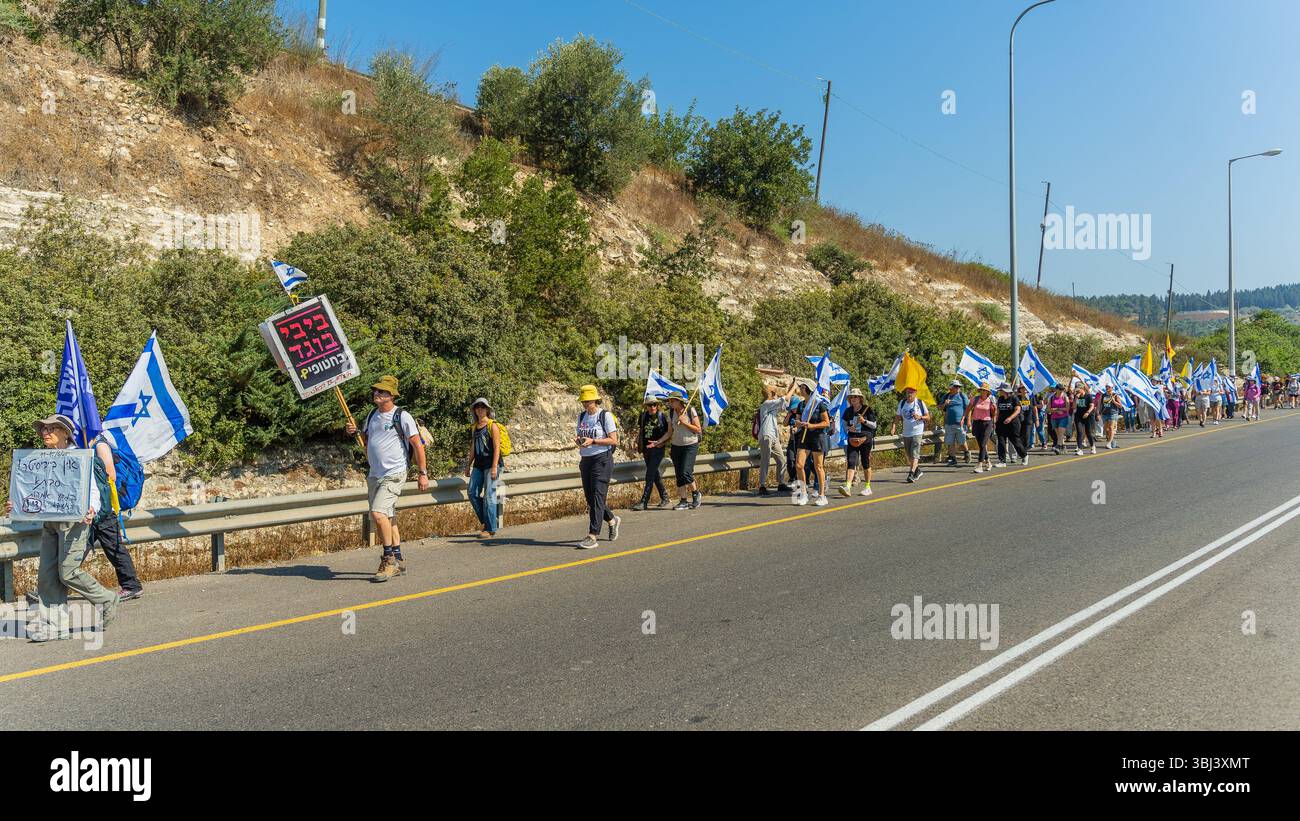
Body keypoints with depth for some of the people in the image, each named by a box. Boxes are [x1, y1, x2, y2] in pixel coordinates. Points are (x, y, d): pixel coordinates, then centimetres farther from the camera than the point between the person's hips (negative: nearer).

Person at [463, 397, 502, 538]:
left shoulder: (492, 426, -5)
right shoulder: (474, 427, 14)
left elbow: (497, 447, -11)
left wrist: (494, 467, -17)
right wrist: (468, 465, 17)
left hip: (491, 464, -7)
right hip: (478, 464, 7)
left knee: (489, 495, -6)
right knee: (472, 493, 0)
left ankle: (490, 529, 0)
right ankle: (484, 520, 18)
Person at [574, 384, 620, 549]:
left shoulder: (606, 416, -7)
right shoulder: (582, 416, 13)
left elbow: (614, 441, -10)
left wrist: (593, 441, -20)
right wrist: (578, 440, -4)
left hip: (602, 459, -7)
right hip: (585, 460, 7)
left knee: (597, 496, -11)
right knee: (589, 497, 11)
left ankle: (592, 536, -13)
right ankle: (612, 520, 36)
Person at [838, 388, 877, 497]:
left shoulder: (868, 409, -2)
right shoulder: (848, 411, 9)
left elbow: (874, 425, 0)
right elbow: (845, 425, 16)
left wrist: (864, 421, -16)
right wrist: (849, 428, -6)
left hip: (865, 439, -3)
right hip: (852, 440, 3)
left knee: (865, 463, 6)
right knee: (851, 463, -10)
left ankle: (868, 487, 19)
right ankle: (847, 486, -22)